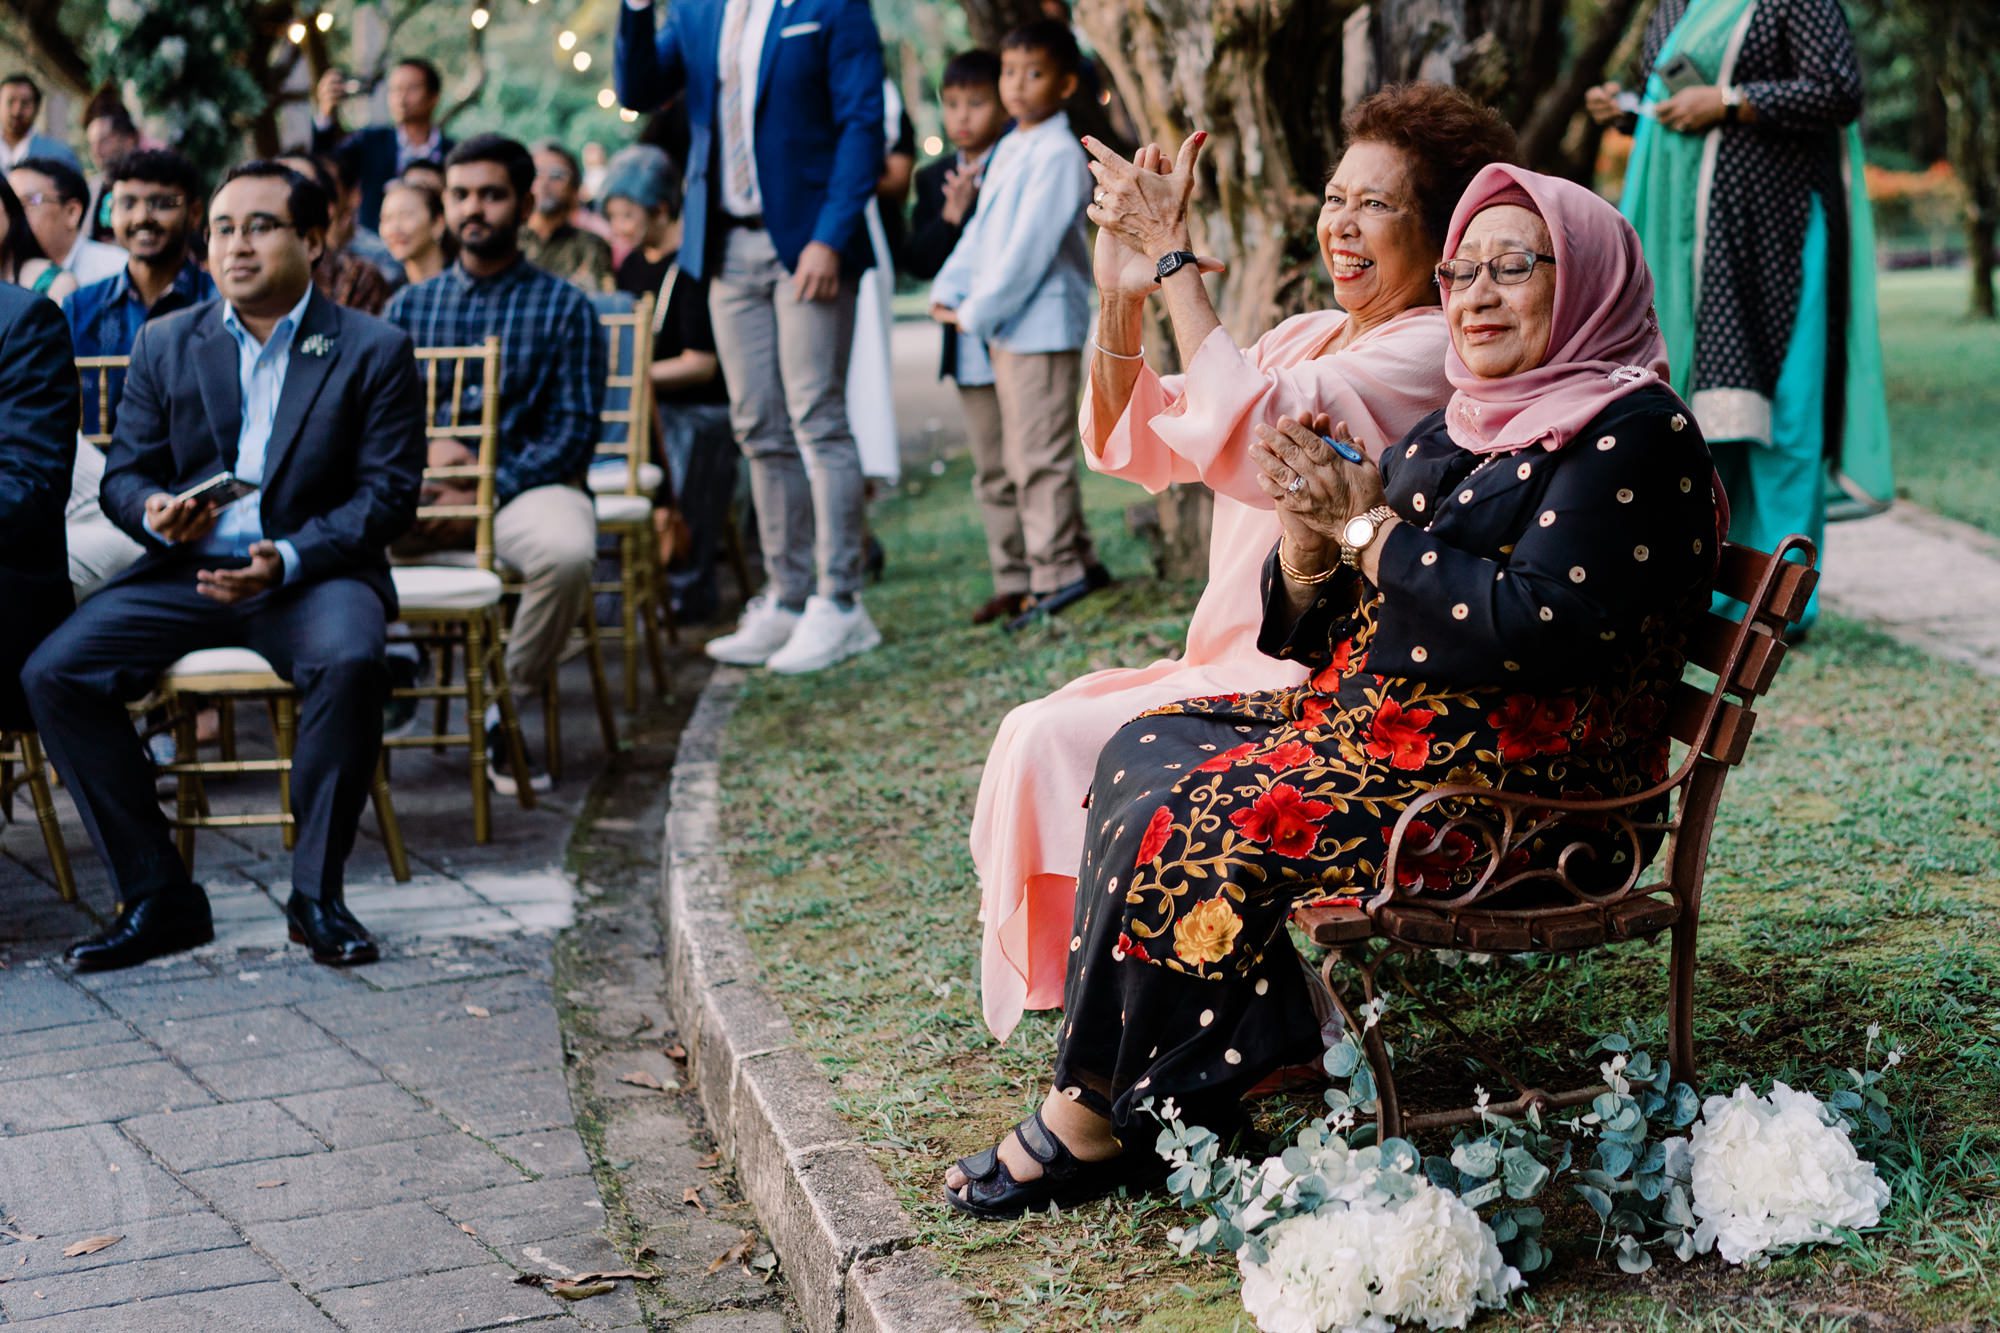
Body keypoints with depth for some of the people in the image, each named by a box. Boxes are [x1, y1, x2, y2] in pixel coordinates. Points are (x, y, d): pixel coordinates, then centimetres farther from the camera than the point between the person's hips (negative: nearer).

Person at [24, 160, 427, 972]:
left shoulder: (374, 350, 2)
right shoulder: (164, 345, 12)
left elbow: (388, 493, -5)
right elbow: (123, 475, 11)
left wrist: (289, 559, -21)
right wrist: (156, 514, -15)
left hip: (316, 571, -3)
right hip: (186, 571, 4)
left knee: (349, 662, -36)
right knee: (53, 674, -18)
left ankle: (318, 895, -18)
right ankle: (157, 897, -9)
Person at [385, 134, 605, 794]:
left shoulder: (564, 307, 8)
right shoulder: (409, 305, 18)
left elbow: (574, 429, -1)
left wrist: (488, 490, -14)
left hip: (526, 484, -2)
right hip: (422, 490, 2)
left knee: (568, 554, -37)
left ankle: (507, 708, -13)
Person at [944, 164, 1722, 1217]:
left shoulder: (1632, 431, -10)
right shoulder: (1448, 433, 16)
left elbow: (1532, 628, -22)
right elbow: (1324, 632, 14)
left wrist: (1365, 526, -13)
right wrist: (1309, 527, -7)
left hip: (1521, 776, -9)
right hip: (1380, 720, 9)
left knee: (1194, 817, -18)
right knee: (1148, 751, -4)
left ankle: (1098, 1117, -1)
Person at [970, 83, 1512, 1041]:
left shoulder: (1433, 353, -12)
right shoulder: (1304, 338, 15)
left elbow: (1244, 431, -25)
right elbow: (1132, 446, 11)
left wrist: (1175, 261, -19)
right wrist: (1121, 297, -4)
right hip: (1238, 666, 9)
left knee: (1060, 746, -16)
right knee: (1036, 734, -4)